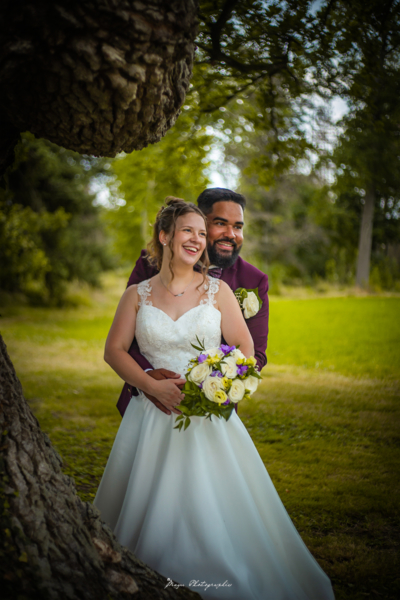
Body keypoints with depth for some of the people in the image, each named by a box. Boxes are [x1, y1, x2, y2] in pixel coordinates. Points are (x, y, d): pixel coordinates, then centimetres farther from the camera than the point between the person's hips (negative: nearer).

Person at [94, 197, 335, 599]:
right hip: (154, 415, 1)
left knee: (216, 503, -2)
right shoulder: (137, 295, 5)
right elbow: (114, 350, 3)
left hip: (210, 416, 0)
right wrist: (154, 386, -11)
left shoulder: (217, 290, 4)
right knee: (149, 511, 2)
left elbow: (245, 349, 3)